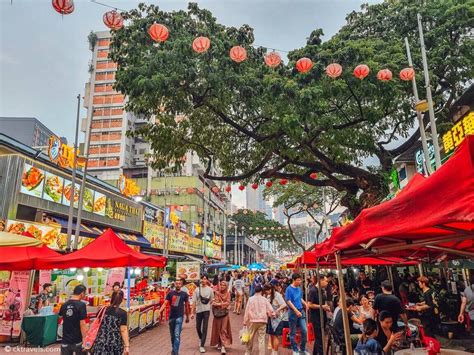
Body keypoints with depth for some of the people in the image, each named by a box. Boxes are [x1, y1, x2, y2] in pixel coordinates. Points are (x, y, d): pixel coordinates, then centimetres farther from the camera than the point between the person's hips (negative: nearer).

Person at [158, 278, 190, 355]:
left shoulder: (184, 294, -2)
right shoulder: (170, 293, 0)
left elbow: (186, 306, 6)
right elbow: (165, 303, -4)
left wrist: (187, 317, 11)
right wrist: (159, 311, -20)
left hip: (179, 317, -3)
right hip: (171, 316, 3)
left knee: (177, 335, -11)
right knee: (172, 335, 15)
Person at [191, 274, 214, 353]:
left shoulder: (210, 289, -1)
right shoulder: (197, 289, -1)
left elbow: (212, 300, 9)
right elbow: (194, 302, 0)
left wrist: (208, 304, -3)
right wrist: (193, 312, -2)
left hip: (206, 310, -1)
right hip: (199, 310, 2)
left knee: (204, 328, -3)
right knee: (198, 327, 13)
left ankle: (202, 346, 4)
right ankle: (201, 339, 41)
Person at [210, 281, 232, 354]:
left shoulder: (228, 293, 0)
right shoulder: (217, 293, 3)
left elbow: (228, 303, -7)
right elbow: (214, 303, -1)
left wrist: (219, 304, -13)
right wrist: (223, 303, -14)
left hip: (224, 313, -2)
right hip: (217, 313, 2)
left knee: (223, 329, -7)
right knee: (218, 329, 10)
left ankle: (223, 346, -9)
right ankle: (219, 343, 26)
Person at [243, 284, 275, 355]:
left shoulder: (251, 299, -5)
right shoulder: (265, 299, -3)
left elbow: (247, 311, -4)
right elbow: (270, 310, -2)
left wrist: (245, 321, 3)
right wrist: (273, 315, 18)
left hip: (253, 321, 0)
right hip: (262, 321, 0)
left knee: (250, 338, 15)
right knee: (261, 339, 3)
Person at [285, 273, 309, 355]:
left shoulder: (299, 288, 7)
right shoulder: (289, 289, -12)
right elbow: (288, 301, -15)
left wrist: (305, 304, -1)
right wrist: (296, 311, -20)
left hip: (301, 311, 5)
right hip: (293, 312, -5)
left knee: (305, 330, 2)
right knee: (293, 332, 6)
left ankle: (303, 348, 19)